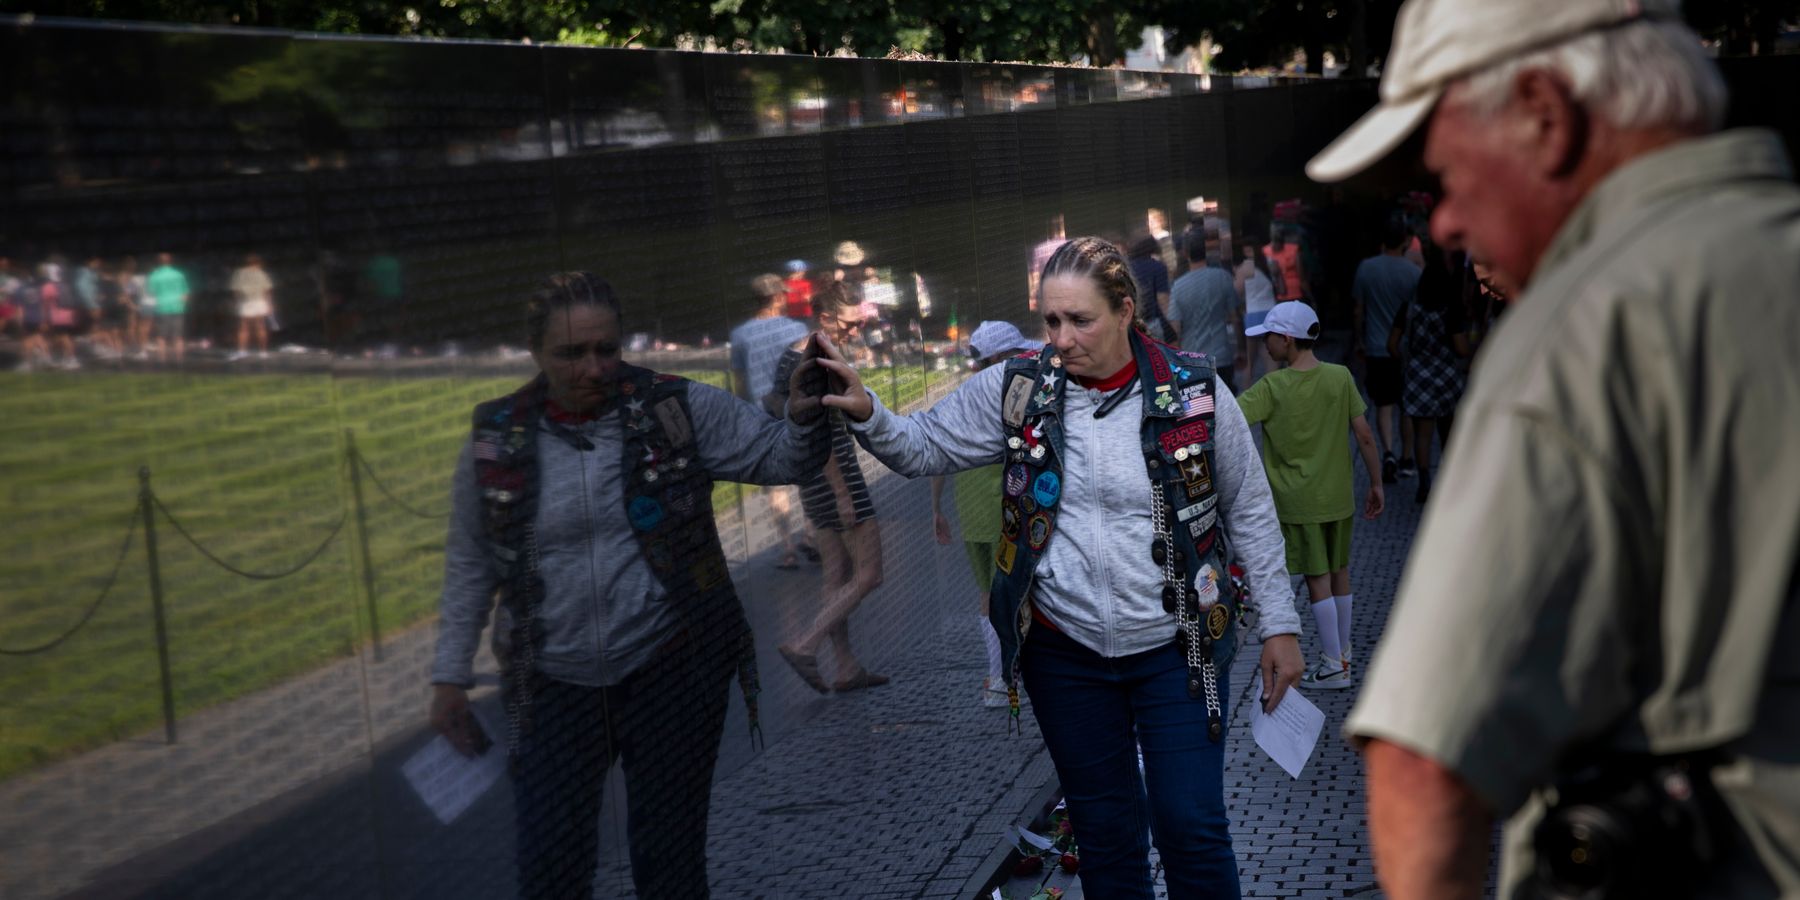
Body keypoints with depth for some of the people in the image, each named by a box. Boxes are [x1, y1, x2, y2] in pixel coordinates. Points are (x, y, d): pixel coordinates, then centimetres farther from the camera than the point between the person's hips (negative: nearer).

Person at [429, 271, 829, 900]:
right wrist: (450, 675, 8)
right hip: (554, 686, 1)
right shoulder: (496, 440, -1)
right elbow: (470, 565, 8)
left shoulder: (677, 409, -6)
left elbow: (777, 456, -5)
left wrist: (805, 420, -27)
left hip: (674, 671, -1)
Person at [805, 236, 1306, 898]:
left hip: (1177, 650, -2)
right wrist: (865, 413, -21)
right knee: (1104, 830, 15)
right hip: (1065, 653, 2)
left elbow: (1249, 512, 0)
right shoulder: (1020, 387, -5)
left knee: (1191, 828, 0)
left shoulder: (1196, 391, -8)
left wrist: (1278, 624, 1)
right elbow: (923, 447, 0)